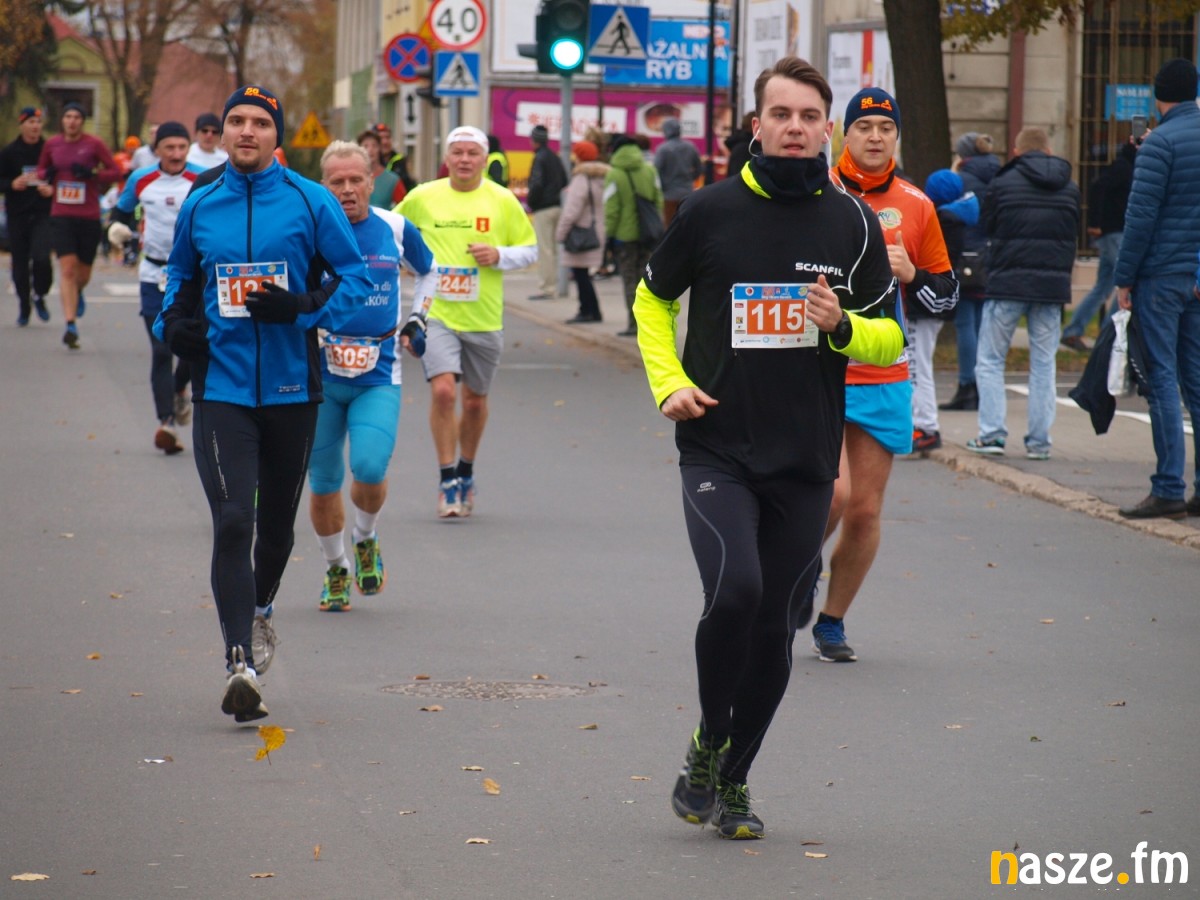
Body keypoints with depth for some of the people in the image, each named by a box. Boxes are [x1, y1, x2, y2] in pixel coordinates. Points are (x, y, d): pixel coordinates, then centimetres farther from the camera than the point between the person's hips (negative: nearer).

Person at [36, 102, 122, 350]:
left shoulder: (94, 144, -3)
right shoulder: (52, 144, 5)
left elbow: (115, 171, -1)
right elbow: (41, 169, 19)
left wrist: (92, 174, -18)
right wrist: (47, 175, -4)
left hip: (89, 216, -1)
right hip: (61, 215, 1)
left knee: (83, 272, 10)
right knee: (67, 267, -13)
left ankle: (78, 293, 48)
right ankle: (71, 325, -14)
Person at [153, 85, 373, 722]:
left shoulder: (310, 202, -2)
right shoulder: (199, 207, 6)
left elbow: (356, 278, 0)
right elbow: (181, 273, 23)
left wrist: (302, 308, -17)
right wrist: (173, 322, 4)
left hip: (291, 387, 0)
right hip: (221, 387, 0)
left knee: (277, 521, 15)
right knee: (233, 521, -14)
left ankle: (259, 607, 45)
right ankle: (241, 662, -17)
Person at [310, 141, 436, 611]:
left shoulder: (395, 229, 2)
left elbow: (427, 271, 23)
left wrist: (416, 320, 12)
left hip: (379, 376, 0)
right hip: (319, 374, 0)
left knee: (370, 467, -19)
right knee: (323, 483, 4)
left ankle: (366, 540, 12)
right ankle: (336, 569, 27)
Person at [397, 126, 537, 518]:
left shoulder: (503, 200, 0)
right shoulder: (421, 198, 0)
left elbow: (530, 249, 7)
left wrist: (499, 256, -11)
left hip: (484, 319, 1)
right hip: (437, 313, -1)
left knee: (475, 400, 11)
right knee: (443, 391, -17)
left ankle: (466, 473, 33)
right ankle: (448, 478, -6)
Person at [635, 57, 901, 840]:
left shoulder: (852, 223, 4)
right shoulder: (712, 210, 0)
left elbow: (891, 338, 9)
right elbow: (653, 299, 15)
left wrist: (841, 326, -13)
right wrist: (669, 383, 0)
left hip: (806, 459, 2)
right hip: (718, 451, -2)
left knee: (775, 627, 5)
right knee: (735, 590, -23)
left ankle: (734, 779, 23)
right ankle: (707, 744, 0)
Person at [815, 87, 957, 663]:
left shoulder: (916, 206, 7)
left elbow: (946, 294, 11)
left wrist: (910, 274, -7)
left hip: (885, 381, 3)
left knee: (865, 510, 4)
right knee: (834, 492, -19)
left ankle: (832, 621, 21)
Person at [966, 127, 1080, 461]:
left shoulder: (1002, 184, -3)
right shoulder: (1070, 189, 8)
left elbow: (987, 229, 4)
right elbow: (1073, 235, 14)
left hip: (1007, 283, -3)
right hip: (1053, 284, 3)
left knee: (990, 360, 5)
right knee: (1044, 364, 7)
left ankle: (992, 433, -3)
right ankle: (1039, 440, 5)